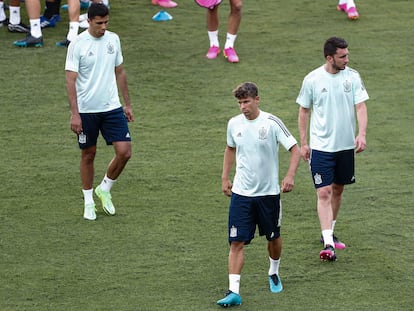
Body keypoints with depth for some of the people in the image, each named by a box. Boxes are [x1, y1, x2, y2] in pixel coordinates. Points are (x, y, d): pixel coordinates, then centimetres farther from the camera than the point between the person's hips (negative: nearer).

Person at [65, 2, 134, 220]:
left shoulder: (113, 39, 4)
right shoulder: (78, 45, -11)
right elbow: (70, 80, -12)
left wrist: (127, 104, 15)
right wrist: (74, 113, -17)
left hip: (112, 108, 4)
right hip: (86, 110, -4)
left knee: (124, 151, -5)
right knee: (88, 154, 7)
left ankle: (104, 189, 18)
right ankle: (88, 202, 22)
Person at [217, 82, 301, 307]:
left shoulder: (272, 123, -11)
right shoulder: (234, 124, 1)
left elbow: (295, 149, -8)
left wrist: (290, 176, -22)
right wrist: (225, 178, 16)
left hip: (269, 192, -2)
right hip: (241, 193, 2)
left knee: (273, 237, 15)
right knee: (237, 242, -8)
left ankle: (274, 274, 43)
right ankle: (234, 292, -11)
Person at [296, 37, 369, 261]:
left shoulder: (352, 77, -2)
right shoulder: (312, 80, -7)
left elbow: (361, 107, -3)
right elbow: (304, 111, 3)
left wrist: (361, 134, -18)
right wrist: (303, 143, 3)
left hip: (346, 145, 3)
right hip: (321, 147, -3)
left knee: (338, 190, 15)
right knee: (324, 193, -11)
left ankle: (329, 233, 33)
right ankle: (328, 244, -16)